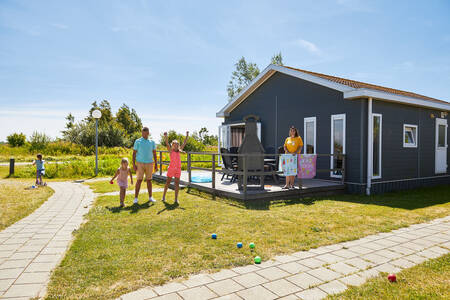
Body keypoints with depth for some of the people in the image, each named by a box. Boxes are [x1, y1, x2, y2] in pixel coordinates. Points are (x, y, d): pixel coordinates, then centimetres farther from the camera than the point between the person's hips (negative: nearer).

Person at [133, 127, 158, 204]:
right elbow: (134, 153, -2)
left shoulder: (152, 142, 6)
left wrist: (156, 164, 5)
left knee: (149, 180, 8)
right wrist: (133, 164, -10)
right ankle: (136, 198, 3)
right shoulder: (137, 141, -2)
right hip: (140, 163, -2)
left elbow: (154, 154, 10)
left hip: (149, 164, 3)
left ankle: (150, 197, 16)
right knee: (139, 180, -4)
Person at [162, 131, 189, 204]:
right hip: (171, 168, -3)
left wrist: (187, 136, 9)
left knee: (177, 183, 2)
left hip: (178, 169, 3)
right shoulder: (171, 150, 1)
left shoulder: (179, 151, 9)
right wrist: (165, 136, -26)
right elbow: (167, 143, -13)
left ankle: (176, 199, 6)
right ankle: (164, 196, 24)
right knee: (168, 182, 8)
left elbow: (184, 143, 11)